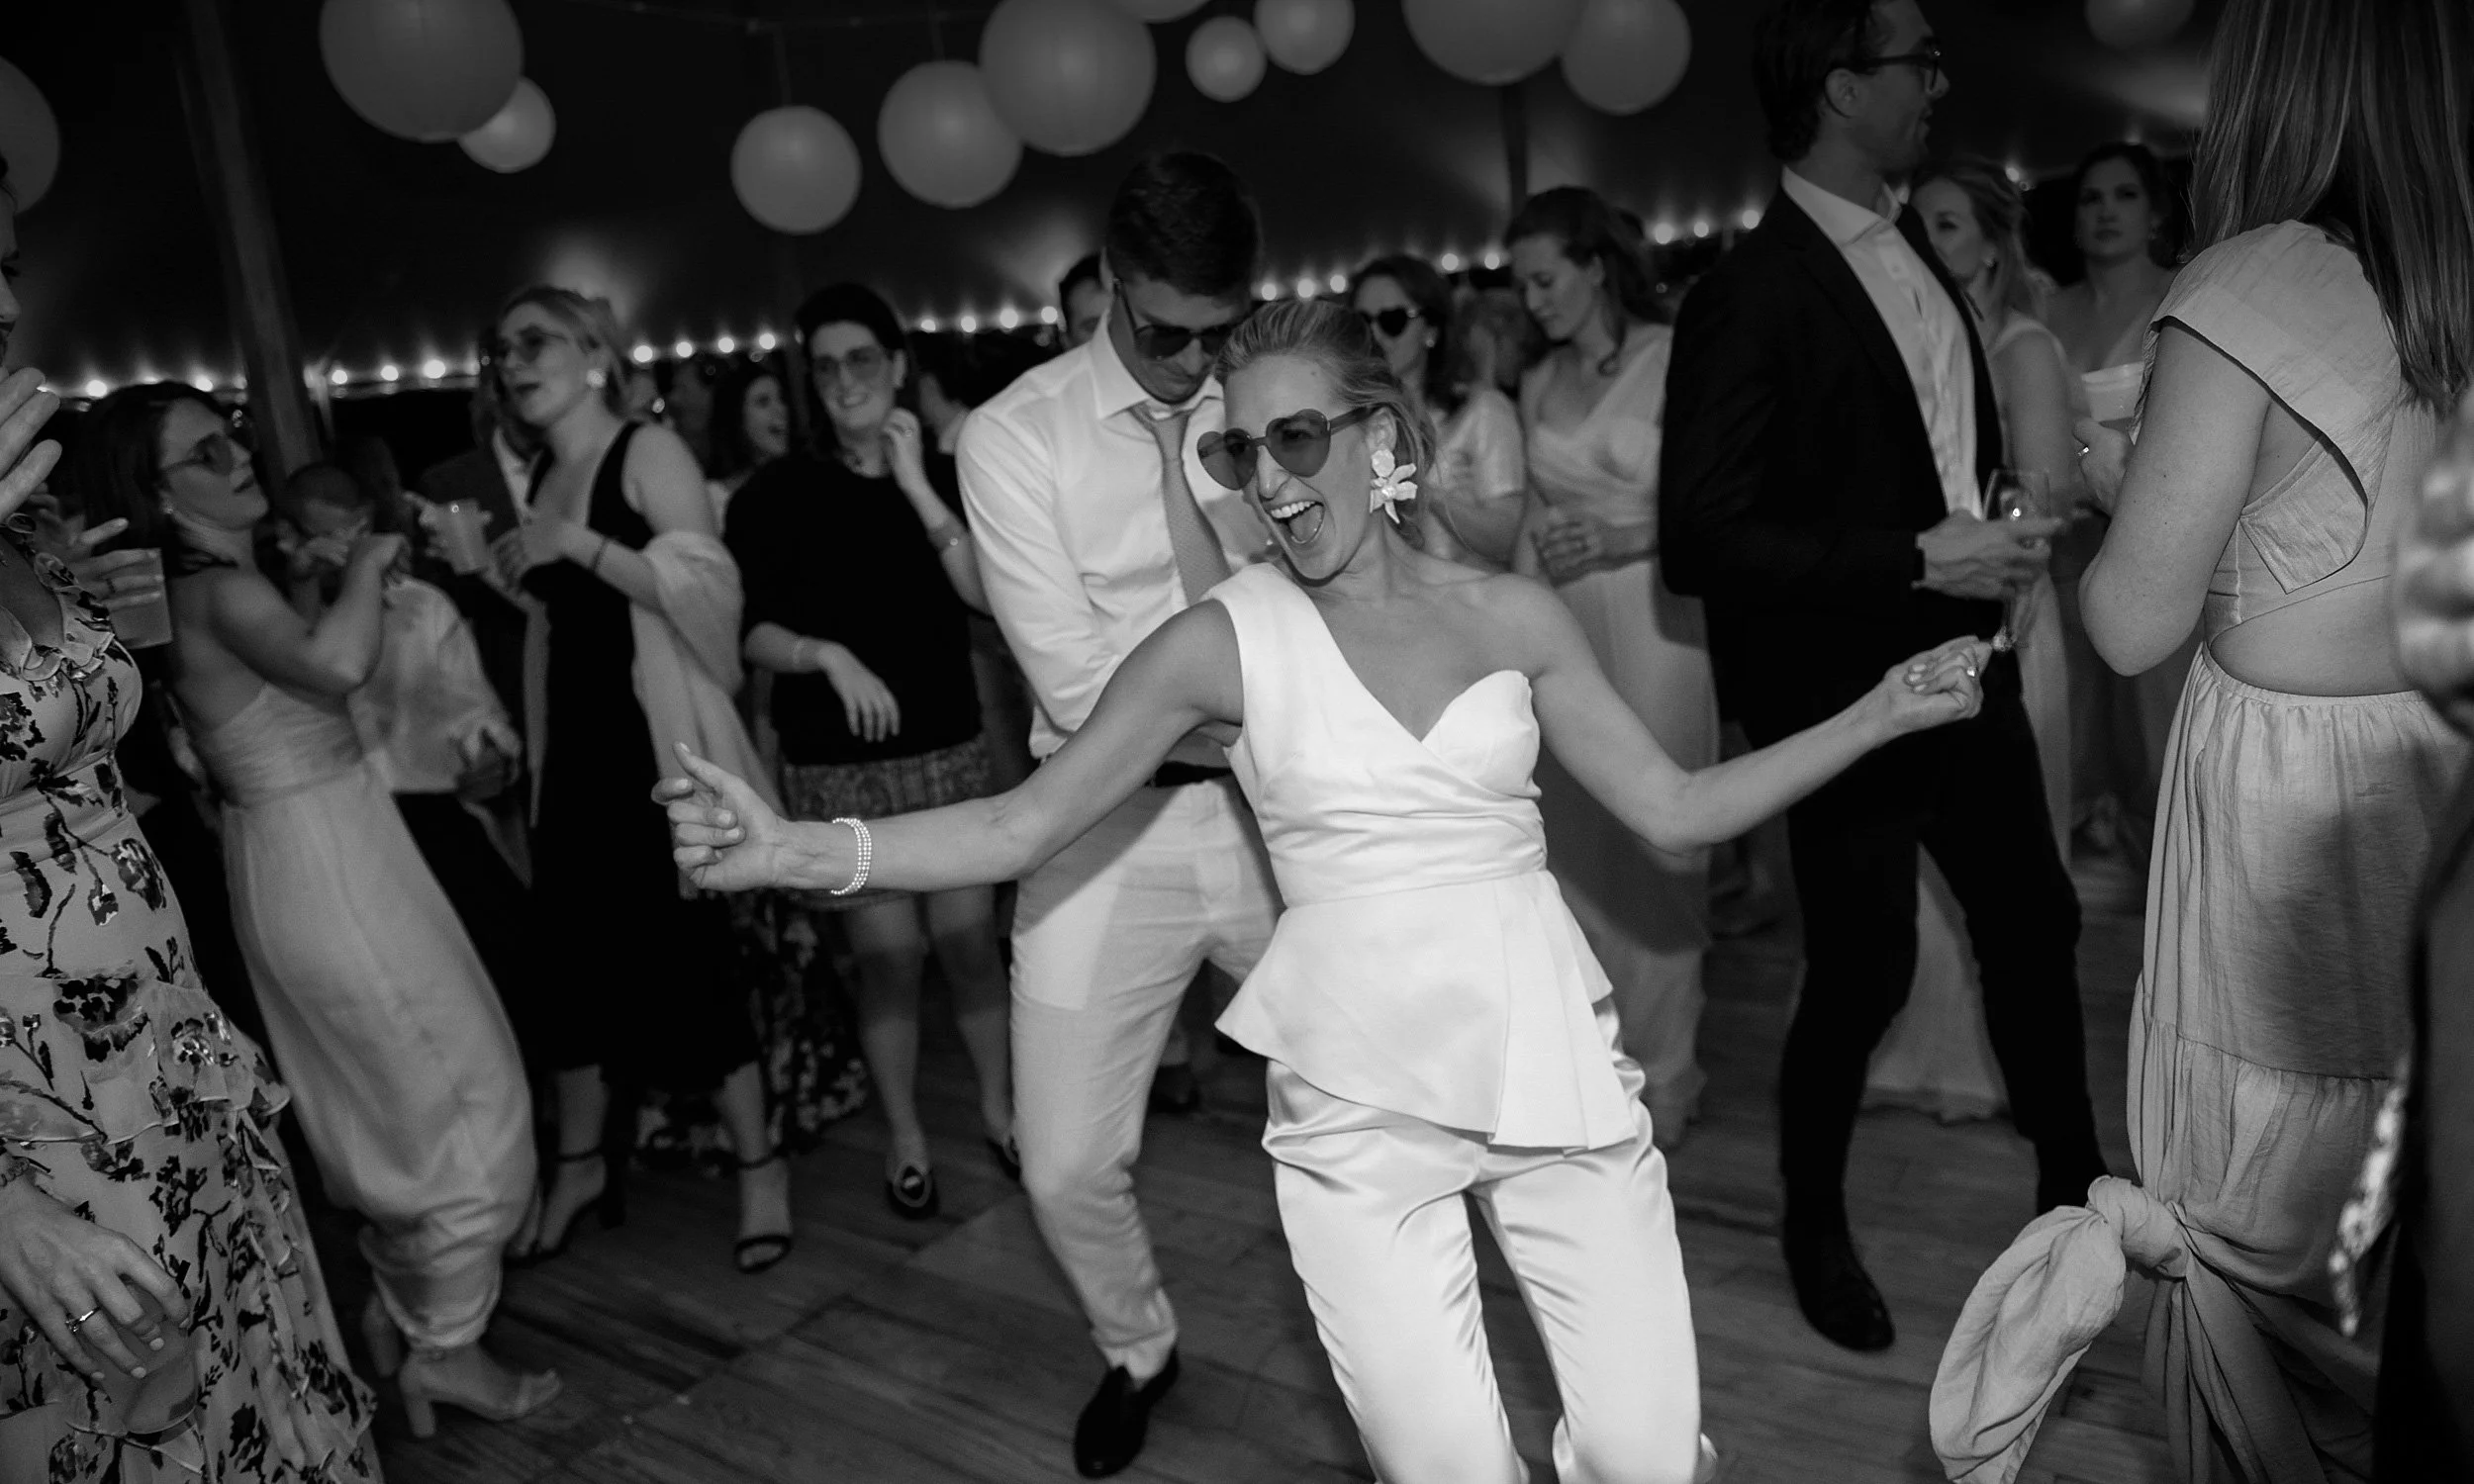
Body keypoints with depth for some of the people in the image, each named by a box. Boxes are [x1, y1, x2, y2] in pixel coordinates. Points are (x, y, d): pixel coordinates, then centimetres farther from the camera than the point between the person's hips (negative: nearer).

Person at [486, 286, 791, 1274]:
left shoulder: (649, 454, -7)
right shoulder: (536, 481, 15)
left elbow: (706, 586, -20)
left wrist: (579, 545, -22)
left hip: (659, 744, -7)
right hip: (575, 744, 7)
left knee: (689, 949, -2)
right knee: (571, 946, 9)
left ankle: (758, 1163, 14)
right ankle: (580, 1157, 27)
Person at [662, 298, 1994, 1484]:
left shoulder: (1513, 616, 3)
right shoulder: (1222, 639, -2)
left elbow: (1673, 809, 9)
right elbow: (1023, 825, -3)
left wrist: (1876, 715, 3)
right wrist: (795, 850, -14)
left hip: (1549, 1053, 2)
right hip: (1356, 1091, -2)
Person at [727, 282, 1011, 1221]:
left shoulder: (942, 476, 6)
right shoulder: (779, 493, -1)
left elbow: (986, 592, -9)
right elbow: (752, 633, -3)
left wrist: (916, 486, -14)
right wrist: (829, 655, -21)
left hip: (948, 747, 2)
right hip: (837, 764, -2)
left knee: (969, 938, 1)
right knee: (888, 954, 0)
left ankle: (998, 1105, 24)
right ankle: (905, 1137, 20)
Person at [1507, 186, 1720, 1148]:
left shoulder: (1674, 359, -4)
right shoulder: (1537, 387, 13)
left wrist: (1620, 539, -16)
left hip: (1653, 619, -5)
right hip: (1561, 627, 5)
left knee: (1651, 841, -2)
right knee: (1572, 839, 6)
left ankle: (1662, 1073, 13)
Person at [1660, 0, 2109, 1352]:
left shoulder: (1913, 252, 7)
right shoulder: (1750, 297, -18)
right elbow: (1701, 540, -23)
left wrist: (2001, 532, 2)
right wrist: (1917, 560, -24)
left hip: (1965, 663, 8)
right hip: (1844, 693, -7)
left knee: (2033, 920, 16)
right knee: (1862, 973, 4)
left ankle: (2071, 1177, 39)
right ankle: (1814, 1223, 30)